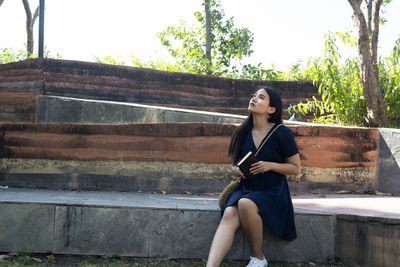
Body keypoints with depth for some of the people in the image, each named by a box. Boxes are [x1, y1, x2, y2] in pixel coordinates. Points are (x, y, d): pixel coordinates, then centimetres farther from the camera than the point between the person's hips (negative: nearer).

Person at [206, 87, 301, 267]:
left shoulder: (282, 133, -4)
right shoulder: (243, 133, 9)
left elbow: (296, 168, 0)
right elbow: (234, 165, 20)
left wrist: (270, 166, -16)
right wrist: (237, 170, -5)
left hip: (272, 192, -4)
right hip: (245, 189, 4)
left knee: (245, 204, -35)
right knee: (229, 214, -29)